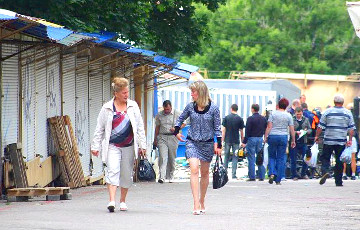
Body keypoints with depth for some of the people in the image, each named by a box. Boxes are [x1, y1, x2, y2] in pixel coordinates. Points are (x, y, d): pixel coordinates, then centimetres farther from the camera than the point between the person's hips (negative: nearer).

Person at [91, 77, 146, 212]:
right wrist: (95, 146, 4)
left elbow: (140, 127, 12)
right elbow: (99, 129, 6)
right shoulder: (107, 108, 1)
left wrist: (142, 145, 8)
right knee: (113, 170, -18)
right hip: (112, 146, -3)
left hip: (129, 146, 3)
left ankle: (123, 200, 24)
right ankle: (112, 201, -26)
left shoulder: (133, 106, 7)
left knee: (127, 174, 8)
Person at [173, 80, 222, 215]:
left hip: (207, 143, 0)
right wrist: (176, 132, 15)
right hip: (192, 142, 0)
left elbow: (217, 127, 0)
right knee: (194, 170, -16)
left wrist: (218, 145, -2)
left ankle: (202, 202, 25)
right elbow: (181, 119, 20)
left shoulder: (213, 108, -5)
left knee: (204, 173, 10)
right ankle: (196, 204, -22)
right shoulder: (190, 107, 1)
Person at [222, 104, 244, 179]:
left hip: (228, 140, 1)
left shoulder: (226, 118, -1)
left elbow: (223, 130, -2)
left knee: (226, 157, 13)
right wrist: (242, 141, 11)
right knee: (235, 157, 2)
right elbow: (241, 131, 1)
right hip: (236, 141, -1)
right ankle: (233, 175, -2)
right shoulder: (240, 119, -2)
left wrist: (222, 140, 2)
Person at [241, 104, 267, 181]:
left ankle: (252, 177, -4)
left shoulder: (250, 119, -11)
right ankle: (261, 176, 9)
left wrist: (244, 142, -10)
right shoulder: (263, 119, 6)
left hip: (252, 139, -5)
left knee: (251, 159, -2)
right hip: (260, 139, 5)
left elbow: (247, 131, -13)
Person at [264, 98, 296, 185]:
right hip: (283, 137, 1)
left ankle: (272, 173, -11)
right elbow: (292, 129, 2)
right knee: (281, 159, 5)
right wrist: (293, 140, 10)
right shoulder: (288, 116, 3)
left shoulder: (273, 113, 0)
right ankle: (278, 180, 5)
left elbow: (269, 126, -6)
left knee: (272, 156, 12)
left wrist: (265, 137, -3)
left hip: (272, 136, -1)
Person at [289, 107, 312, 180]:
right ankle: (294, 175, 10)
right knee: (293, 160, 1)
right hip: (294, 142, -4)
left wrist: (307, 131, -8)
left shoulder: (306, 120, 10)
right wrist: (296, 132, -21)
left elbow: (310, 129, 13)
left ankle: (303, 174, 19)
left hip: (303, 142, 4)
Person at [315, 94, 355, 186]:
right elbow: (351, 128, 2)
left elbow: (320, 126, -1)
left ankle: (325, 171, -19)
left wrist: (317, 136, 9)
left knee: (325, 158, 8)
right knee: (339, 161, 8)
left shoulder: (327, 112, -3)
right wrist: (350, 140, 6)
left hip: (328, 141, -1)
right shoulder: (348, 113, 2)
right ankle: (338, 181, 9)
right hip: (341, 141, 1)